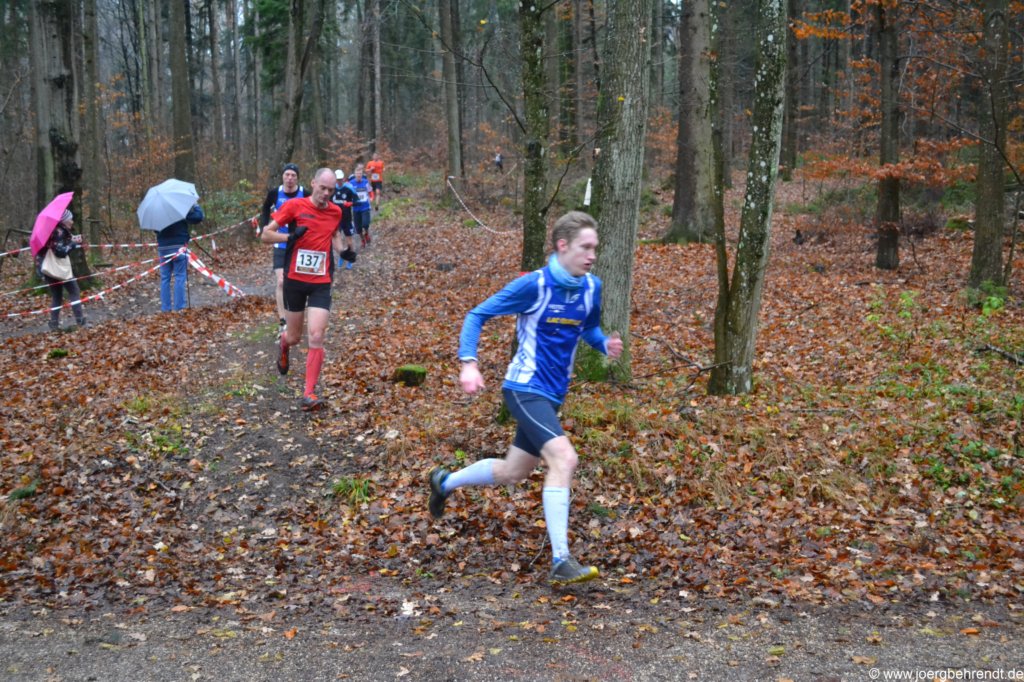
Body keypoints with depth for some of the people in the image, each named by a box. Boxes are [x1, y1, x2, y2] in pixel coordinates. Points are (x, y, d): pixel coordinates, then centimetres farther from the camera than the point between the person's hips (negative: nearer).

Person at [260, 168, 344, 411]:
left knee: (317, 338, -12)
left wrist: (343, 250, 8)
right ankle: (284, 343, 50)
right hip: (295, 280, -1)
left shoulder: (336, 212, 6)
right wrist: (290, 236, -23)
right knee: (294, 337, 10)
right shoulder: (294, 206, -6)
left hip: (321, 283, 2)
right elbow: (265, 235, -6)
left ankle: (309, 394, -5)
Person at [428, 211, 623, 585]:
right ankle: (561, 561, -21)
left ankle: (444, 482, 45)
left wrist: (606, 344, -2)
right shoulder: (534, 285, -16)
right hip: (525, 388, -8)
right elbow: (476, 316, -9)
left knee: (511, 473, 18)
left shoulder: (591, 287, 2)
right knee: (564, 458, -25)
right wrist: (468, 363, -22)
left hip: (552, 394, 8)